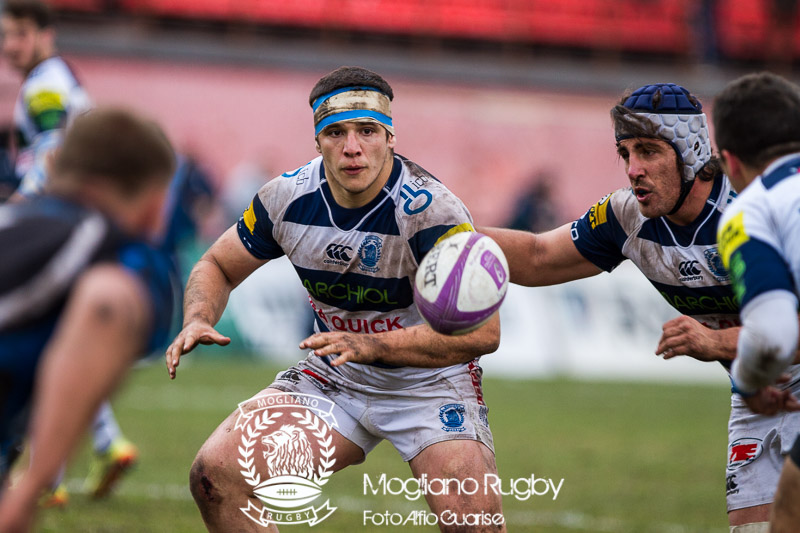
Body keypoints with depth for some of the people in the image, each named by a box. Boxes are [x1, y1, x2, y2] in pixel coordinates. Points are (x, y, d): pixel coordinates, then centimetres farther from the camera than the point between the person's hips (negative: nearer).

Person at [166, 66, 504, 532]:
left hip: (431, 381, -4)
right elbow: (218, 266, 7)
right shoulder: (288, 197, -10)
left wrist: (373, 346, -39)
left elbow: (482, 331, -30)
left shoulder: (430, 209, -25)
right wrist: (198, 321, -15)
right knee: (216, 474, -13)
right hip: (333, 377, 4)